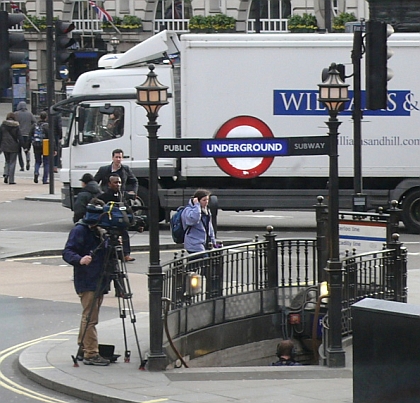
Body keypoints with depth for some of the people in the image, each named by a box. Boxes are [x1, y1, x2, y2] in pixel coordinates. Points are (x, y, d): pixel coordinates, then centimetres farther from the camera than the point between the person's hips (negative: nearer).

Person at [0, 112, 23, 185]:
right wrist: (20, 147, 1)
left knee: (7, 161, 21)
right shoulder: (16, 126, -7)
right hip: (13, 147, -2)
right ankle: (11, 180, 2)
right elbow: (19, 137, -6)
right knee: (12, 162, 4)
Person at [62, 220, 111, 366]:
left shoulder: (100, 231, 16)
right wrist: (79, 260, -35)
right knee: (90, 318, -11)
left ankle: (83, 350, 23)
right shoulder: (79, 230, -9)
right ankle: (91, 354, -11)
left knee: (89, 317, 15)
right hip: (87, 283, -9)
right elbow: (67, 252, -16)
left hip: (99, 281, 9)